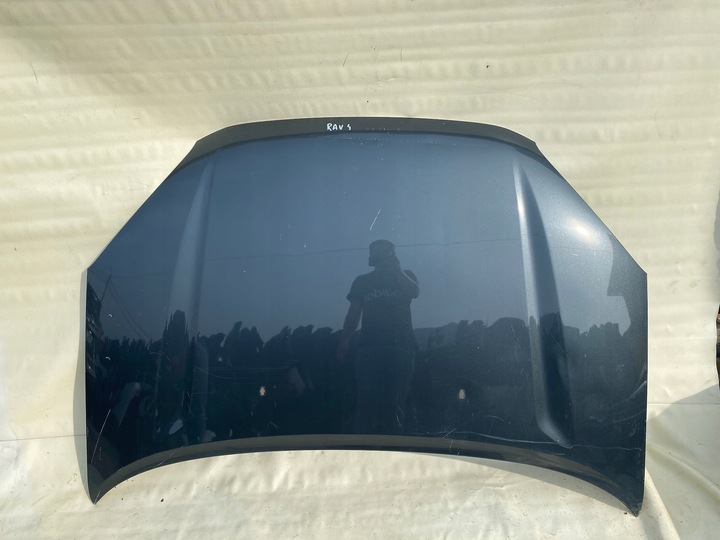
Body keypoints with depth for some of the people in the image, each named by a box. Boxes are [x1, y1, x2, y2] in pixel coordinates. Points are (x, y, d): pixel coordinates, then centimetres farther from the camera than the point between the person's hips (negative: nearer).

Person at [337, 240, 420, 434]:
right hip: (370, 345, 1)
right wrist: (343, 342, 4)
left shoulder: (405, 276, 14)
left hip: (400, 346, 0)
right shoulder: (362, 281, 16)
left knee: (395, 398, -4)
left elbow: (414, 292, -8)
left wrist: (396, 269, -9)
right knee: (366, 397, -8)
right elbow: (353, 314, 13)